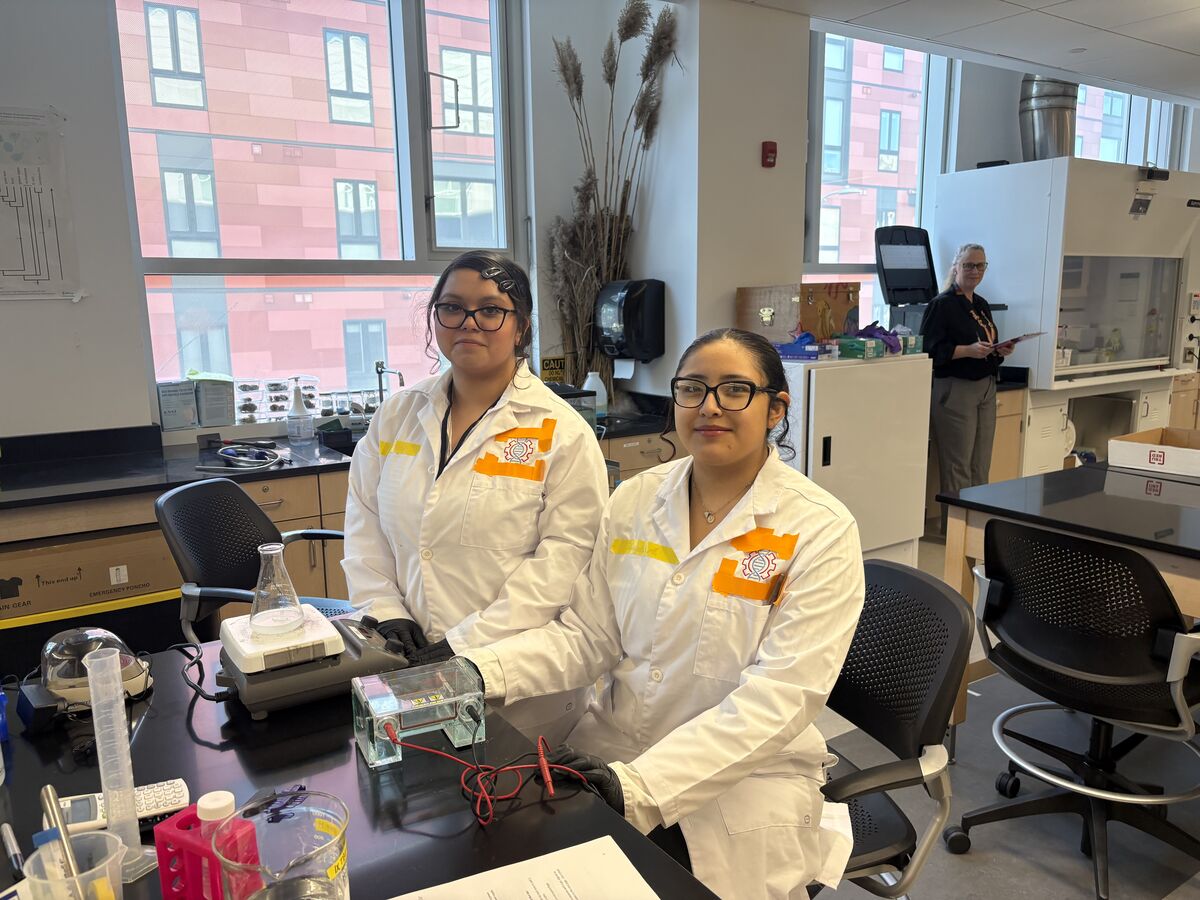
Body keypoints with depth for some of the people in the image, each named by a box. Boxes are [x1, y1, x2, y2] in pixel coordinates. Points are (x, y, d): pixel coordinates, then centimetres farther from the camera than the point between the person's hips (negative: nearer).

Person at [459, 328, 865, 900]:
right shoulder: (636, 500, 1)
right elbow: (586, 637, 2)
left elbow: (780, 696, -18)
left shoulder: (821, 530, -12)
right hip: (615, 746, 4)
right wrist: (483, 669, -16)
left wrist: (640, 784, -26)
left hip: (744, 780, -3)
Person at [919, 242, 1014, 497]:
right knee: (957, 468, -6)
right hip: (955, 389, -8)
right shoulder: (941, 304, -6)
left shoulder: (982, 305, 18)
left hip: (986, 388, 8)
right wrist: (968, 350, -24)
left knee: (981, 468, 7)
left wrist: (1001, 350, 5)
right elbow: (931, 350, -14)